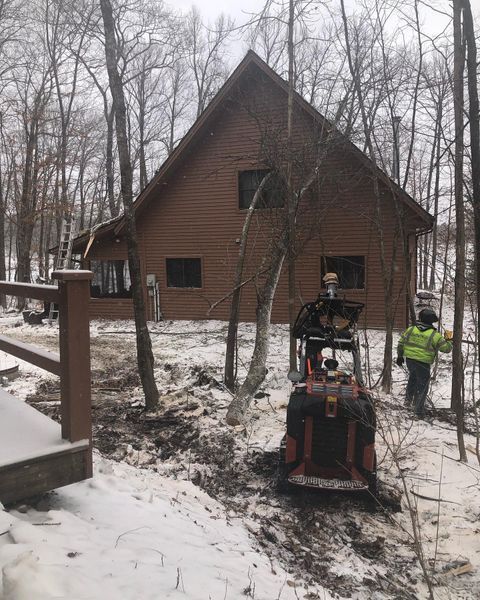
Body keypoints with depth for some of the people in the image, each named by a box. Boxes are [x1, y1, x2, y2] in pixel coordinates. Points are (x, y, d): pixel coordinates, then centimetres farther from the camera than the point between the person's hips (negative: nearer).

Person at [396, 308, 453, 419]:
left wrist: (400, 356, 19)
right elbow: (446, 348, -4)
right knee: (422, 387, 9)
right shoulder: (434, 335, -9)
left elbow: (401, 343, 6)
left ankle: (409, 397, 33)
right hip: (423, 364, -4)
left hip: (409, 360, 4)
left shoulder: (410, 329, 0)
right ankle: (419, 411, 15)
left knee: (413, 377, 33)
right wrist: (448, 339, 17)